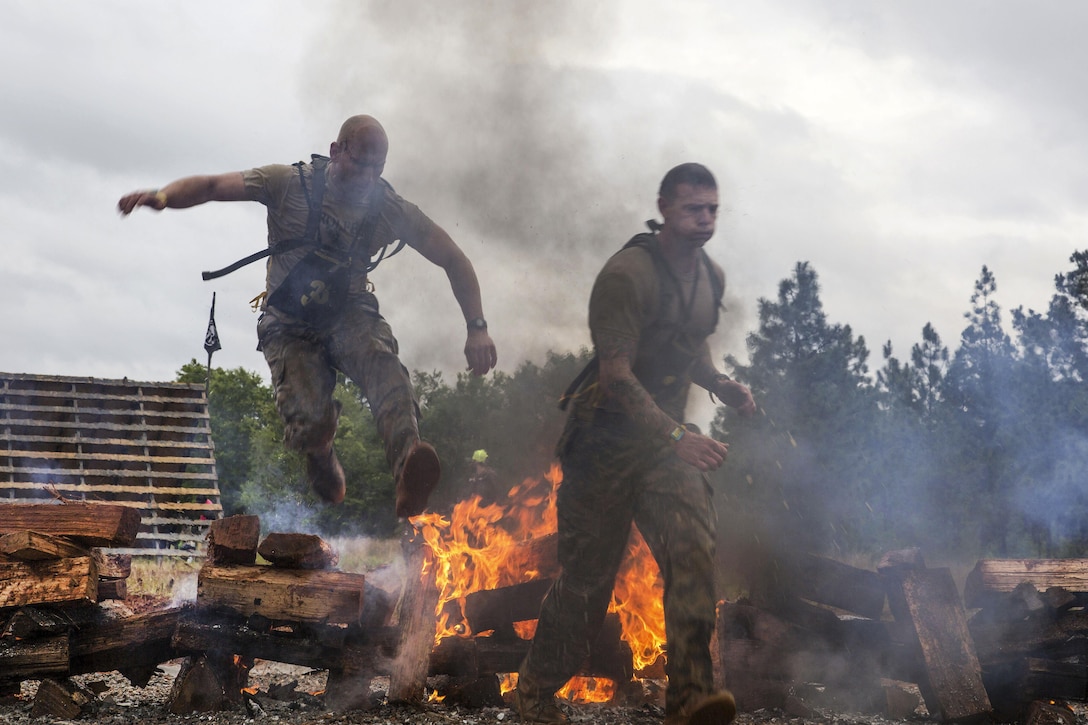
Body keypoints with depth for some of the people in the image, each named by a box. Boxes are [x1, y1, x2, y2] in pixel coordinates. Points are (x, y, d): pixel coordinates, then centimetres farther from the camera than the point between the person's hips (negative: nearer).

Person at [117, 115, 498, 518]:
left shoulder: (392, 210, -4)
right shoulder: (291, 183, -8)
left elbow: (454, 261, 2)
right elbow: (212, 186, -10)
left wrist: (477, 328, -7)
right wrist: (165, 195, -32)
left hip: (350, 315, 1)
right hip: (290, 325, -1)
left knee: (380, 360, -35)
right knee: (311, 420, -25)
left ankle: (408, 469, -59)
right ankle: (320, 456, 15)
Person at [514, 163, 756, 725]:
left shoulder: (711, 277, 10)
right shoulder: (627, 273, -16)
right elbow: (616, 374, -24)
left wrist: (721, 385, 6)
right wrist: (676, 437, -34)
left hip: (667, 442, 6)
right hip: (606, 441, -6)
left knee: (694, 551, -18)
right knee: (588, 577, 2)